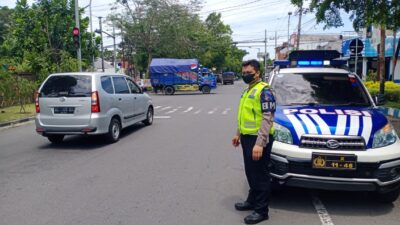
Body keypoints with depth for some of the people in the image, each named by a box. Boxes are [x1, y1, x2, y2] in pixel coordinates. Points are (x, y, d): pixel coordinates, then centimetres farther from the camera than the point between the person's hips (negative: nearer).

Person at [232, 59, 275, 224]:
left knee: (260, 175, 0)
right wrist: (238, 134, 24)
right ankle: (252, 201, 35)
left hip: (257, 139, -9)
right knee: (251, 173, 20)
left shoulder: (264, 90, -14)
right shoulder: (248, 91, 16)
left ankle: (261, 211, 11)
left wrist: (260, 143, -26)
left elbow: (267, 118, -21)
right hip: (247, 137, 9)